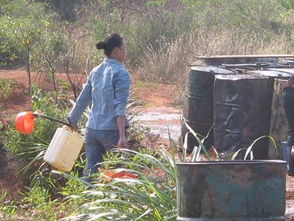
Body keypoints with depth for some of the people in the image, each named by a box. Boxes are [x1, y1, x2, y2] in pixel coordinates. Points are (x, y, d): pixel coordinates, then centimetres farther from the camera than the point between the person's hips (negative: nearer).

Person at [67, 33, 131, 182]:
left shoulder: (95, 72, 11)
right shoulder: (120, 73, -9)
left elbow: (82, 100, 16)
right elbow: (119, 106, -17)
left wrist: (72, 122, 29)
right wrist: (122, 136, -21)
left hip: (92, 129, 6)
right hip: (112, 130, -6)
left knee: (90, 172, 6)